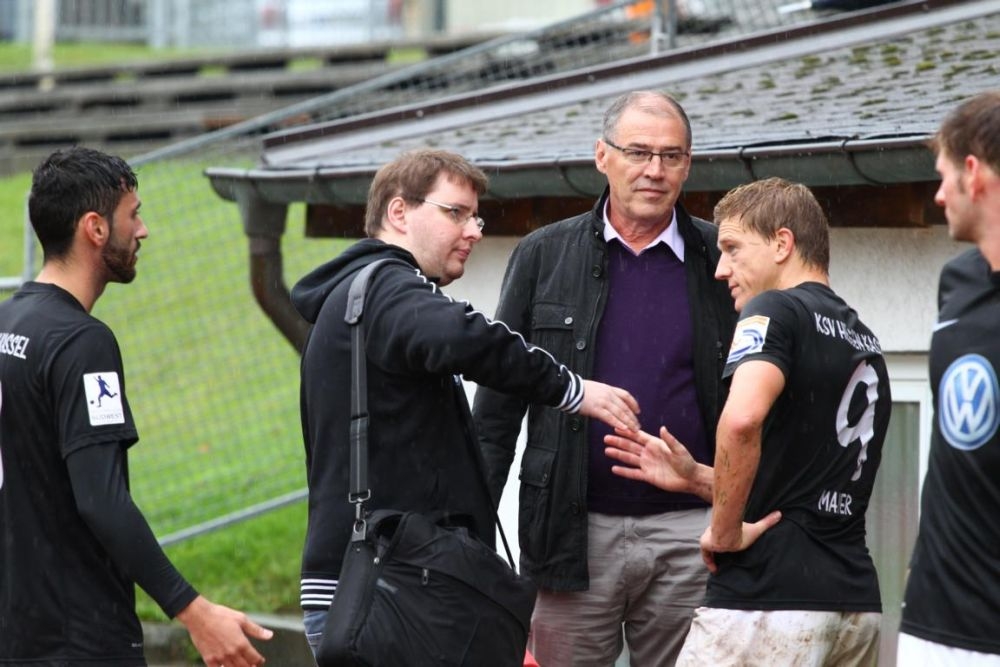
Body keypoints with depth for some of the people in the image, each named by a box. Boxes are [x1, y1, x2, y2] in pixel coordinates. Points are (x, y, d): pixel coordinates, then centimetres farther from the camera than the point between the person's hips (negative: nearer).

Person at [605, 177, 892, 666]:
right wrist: (694, 478, 17)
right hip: (854, 601, 9)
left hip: (769, 599, -8)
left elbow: (742, 418, -27)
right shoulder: (865, 343, 20)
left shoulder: (776, 311, -6)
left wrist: (725, 528, -14)